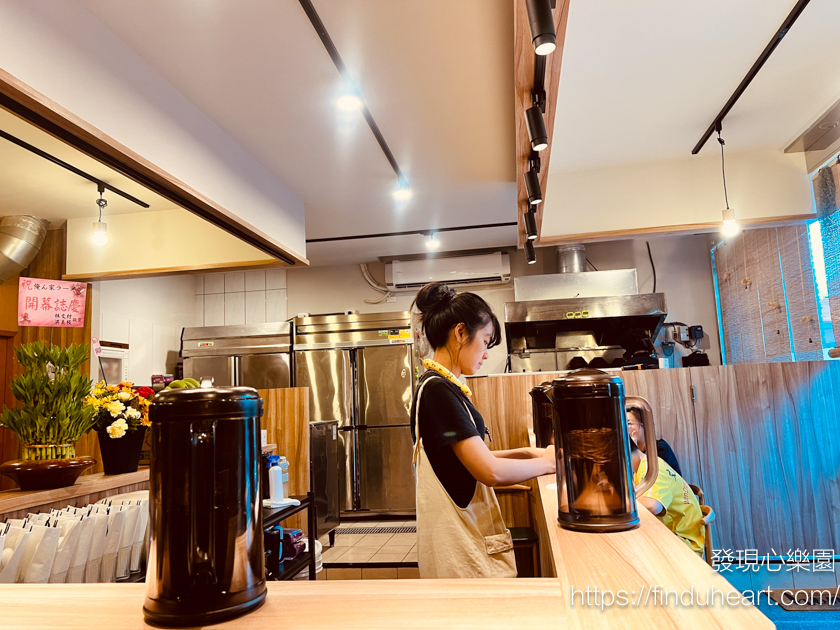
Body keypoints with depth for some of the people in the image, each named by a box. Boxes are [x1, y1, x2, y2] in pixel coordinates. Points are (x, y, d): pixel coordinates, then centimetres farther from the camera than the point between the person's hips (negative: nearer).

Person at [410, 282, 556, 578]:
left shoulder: (440, 386, 11)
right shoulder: (438, 389, -20)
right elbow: (490, 471, -23)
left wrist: (524, 452, 7)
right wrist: (546, 463, -7)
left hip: (467, 530, 9)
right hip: (461, 548, -9)